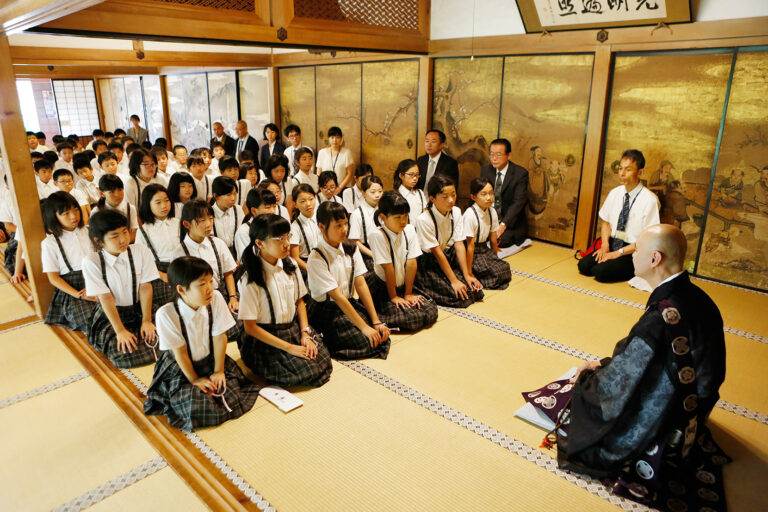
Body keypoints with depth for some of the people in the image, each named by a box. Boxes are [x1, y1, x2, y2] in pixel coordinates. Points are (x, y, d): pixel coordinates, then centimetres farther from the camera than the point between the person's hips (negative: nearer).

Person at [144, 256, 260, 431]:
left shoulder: (216, 299, -16)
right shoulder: (166, 314, -24)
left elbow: (219, 338, -10)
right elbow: (180, 352, -15)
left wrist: (218, 371, -8)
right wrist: (194, 379, -10)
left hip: (210, 360, 3)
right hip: (181, 369, -3)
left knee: (232, 400, -13)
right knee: (198, 410, -20)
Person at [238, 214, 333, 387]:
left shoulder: (290, 266, -1)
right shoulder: (251, 280, -18)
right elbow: (250, 327, -15)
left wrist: (305, 334, -5)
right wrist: (290, 348, -18)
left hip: (294, 328, 5)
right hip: (265, 338, -5)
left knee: (323, 362, -15)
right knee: (308, 372, -20)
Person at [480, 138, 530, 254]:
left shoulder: (520, 173, -10)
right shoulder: (485, 170, 6)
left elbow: (519, 202, -17)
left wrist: (503, 225, -30)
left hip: (511, 222, -4)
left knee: (499, 239, -32)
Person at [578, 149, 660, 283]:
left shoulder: (649, 200, -15)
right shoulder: (615, 193, 4)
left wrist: (618, 253, -18)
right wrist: (605, 245, -6)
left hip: (633, 251, -5)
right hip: (612, 243, 5)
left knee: (600, 271, -25)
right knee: (583, 265, -16)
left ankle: (634, 272, 1)